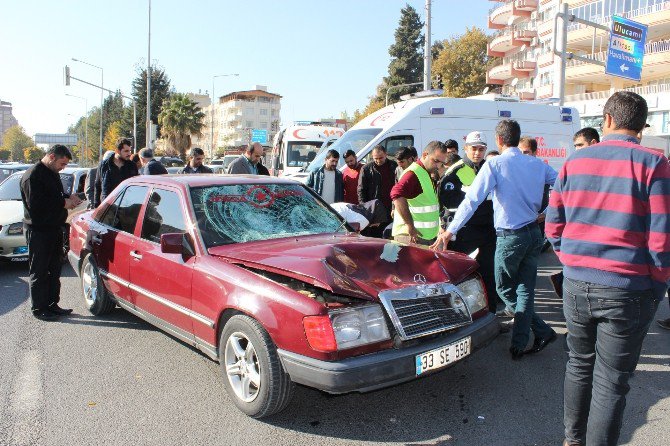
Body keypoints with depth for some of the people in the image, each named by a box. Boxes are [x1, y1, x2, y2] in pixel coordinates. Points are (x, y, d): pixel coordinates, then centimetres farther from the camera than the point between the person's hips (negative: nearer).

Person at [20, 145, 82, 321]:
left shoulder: (53, 174, 14)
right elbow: (35, 204, -23)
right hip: (38, 231, -9)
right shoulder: (32, 176, -15)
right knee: (39, 272, 1)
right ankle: (39, 308, 10)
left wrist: (69, 198, 4)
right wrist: (63, 202, -19)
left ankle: (52, 304, 24)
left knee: (54, 270, 14)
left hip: (55, 229, 9)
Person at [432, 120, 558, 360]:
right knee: (525, 289, 10)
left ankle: (542, 331, 15)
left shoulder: (495, 164, -12)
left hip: (510, 237, -6)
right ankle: (519, 345, 12)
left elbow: (472, 200, -19)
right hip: (534, 233, 6)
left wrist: (449, 231, -19)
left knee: (504, 289, 12)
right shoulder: (537, 164, 5)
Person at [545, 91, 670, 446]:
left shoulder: (576, 161, 4)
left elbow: (553, 224, 5)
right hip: (627, 290, -4)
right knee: (610, 382, 7)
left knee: (579, 364, 21)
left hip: (576, 284, 4)